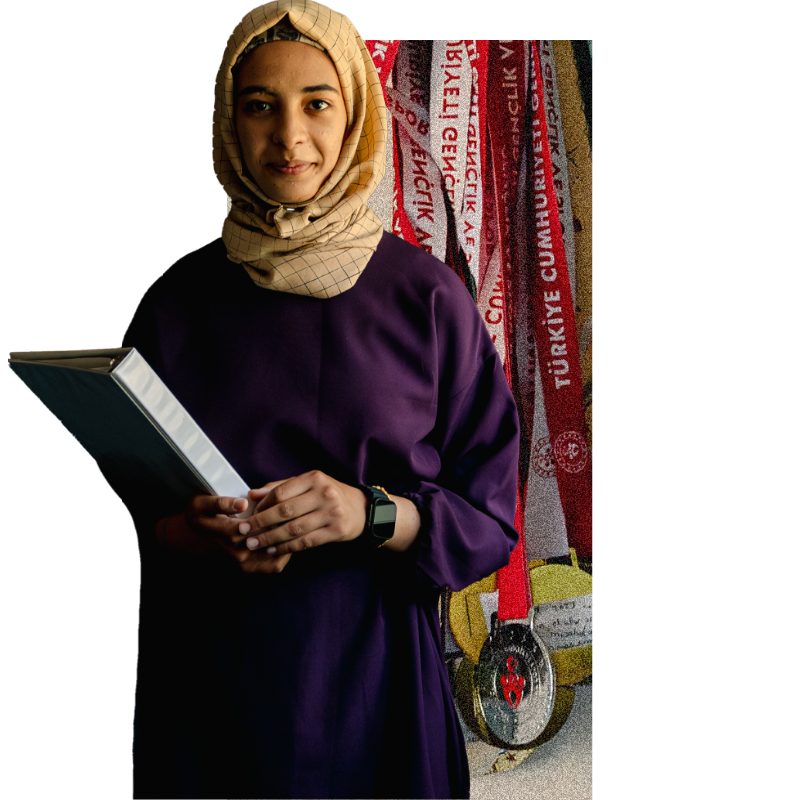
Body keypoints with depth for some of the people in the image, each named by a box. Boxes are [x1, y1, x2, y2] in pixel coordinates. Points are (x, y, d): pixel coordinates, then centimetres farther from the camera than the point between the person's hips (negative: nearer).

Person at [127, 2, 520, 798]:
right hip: (209, 676, 1)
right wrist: (193, 535, -14)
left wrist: (373, 514, -20)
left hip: (373, 673, -1)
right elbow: (127, 503, 7)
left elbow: (489, 516, -2)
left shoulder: (426, 295, -4)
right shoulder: (178, 300, 1)